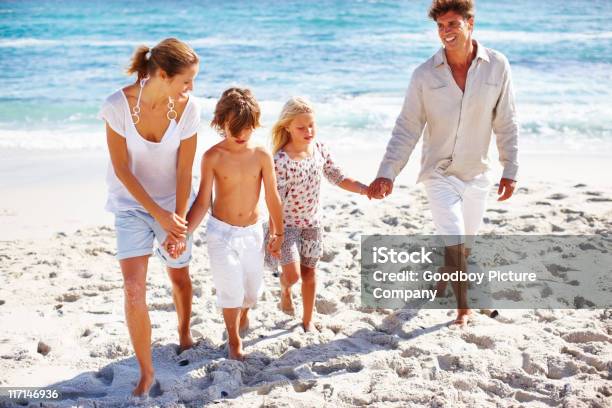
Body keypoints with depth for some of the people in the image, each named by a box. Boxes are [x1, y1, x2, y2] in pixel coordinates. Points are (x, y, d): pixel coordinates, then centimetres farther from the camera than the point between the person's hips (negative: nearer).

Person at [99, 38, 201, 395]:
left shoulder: (188, 108, -19)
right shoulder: (119, 105, -23)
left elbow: (184, 172, -12)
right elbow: (121, 169, -17)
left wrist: (177, 222, -14)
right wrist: (159, 215, -19)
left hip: (173, 203, 2)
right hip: (132, 204, -1)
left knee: (180, 276, 16)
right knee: (134, 288, -12)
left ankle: (185, 334, 46)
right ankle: (146, 371, 4)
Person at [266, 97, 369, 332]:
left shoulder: (319, 149, -5)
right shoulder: (280, 160, -23)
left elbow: (338, 178, 6)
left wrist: (366, 189, -5)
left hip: (312, 222, 5)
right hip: (287, 223, -5)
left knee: (309, 272, 14)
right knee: (292, 274, -13)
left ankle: (307, 320, 30)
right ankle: (285, 290, 25)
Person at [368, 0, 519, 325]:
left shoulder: (497, 66, -6)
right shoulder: (425, 74, -9)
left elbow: (506, 124, -1)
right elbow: (407, 128, -8)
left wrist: (510, 170, -1)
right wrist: (387, 173, -17)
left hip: (477, 174, 2)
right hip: (439, 173, -2)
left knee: (465, 247, 15)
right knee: (455, 244, -10)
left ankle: (439, 277, 45)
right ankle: (462, 305, 12)